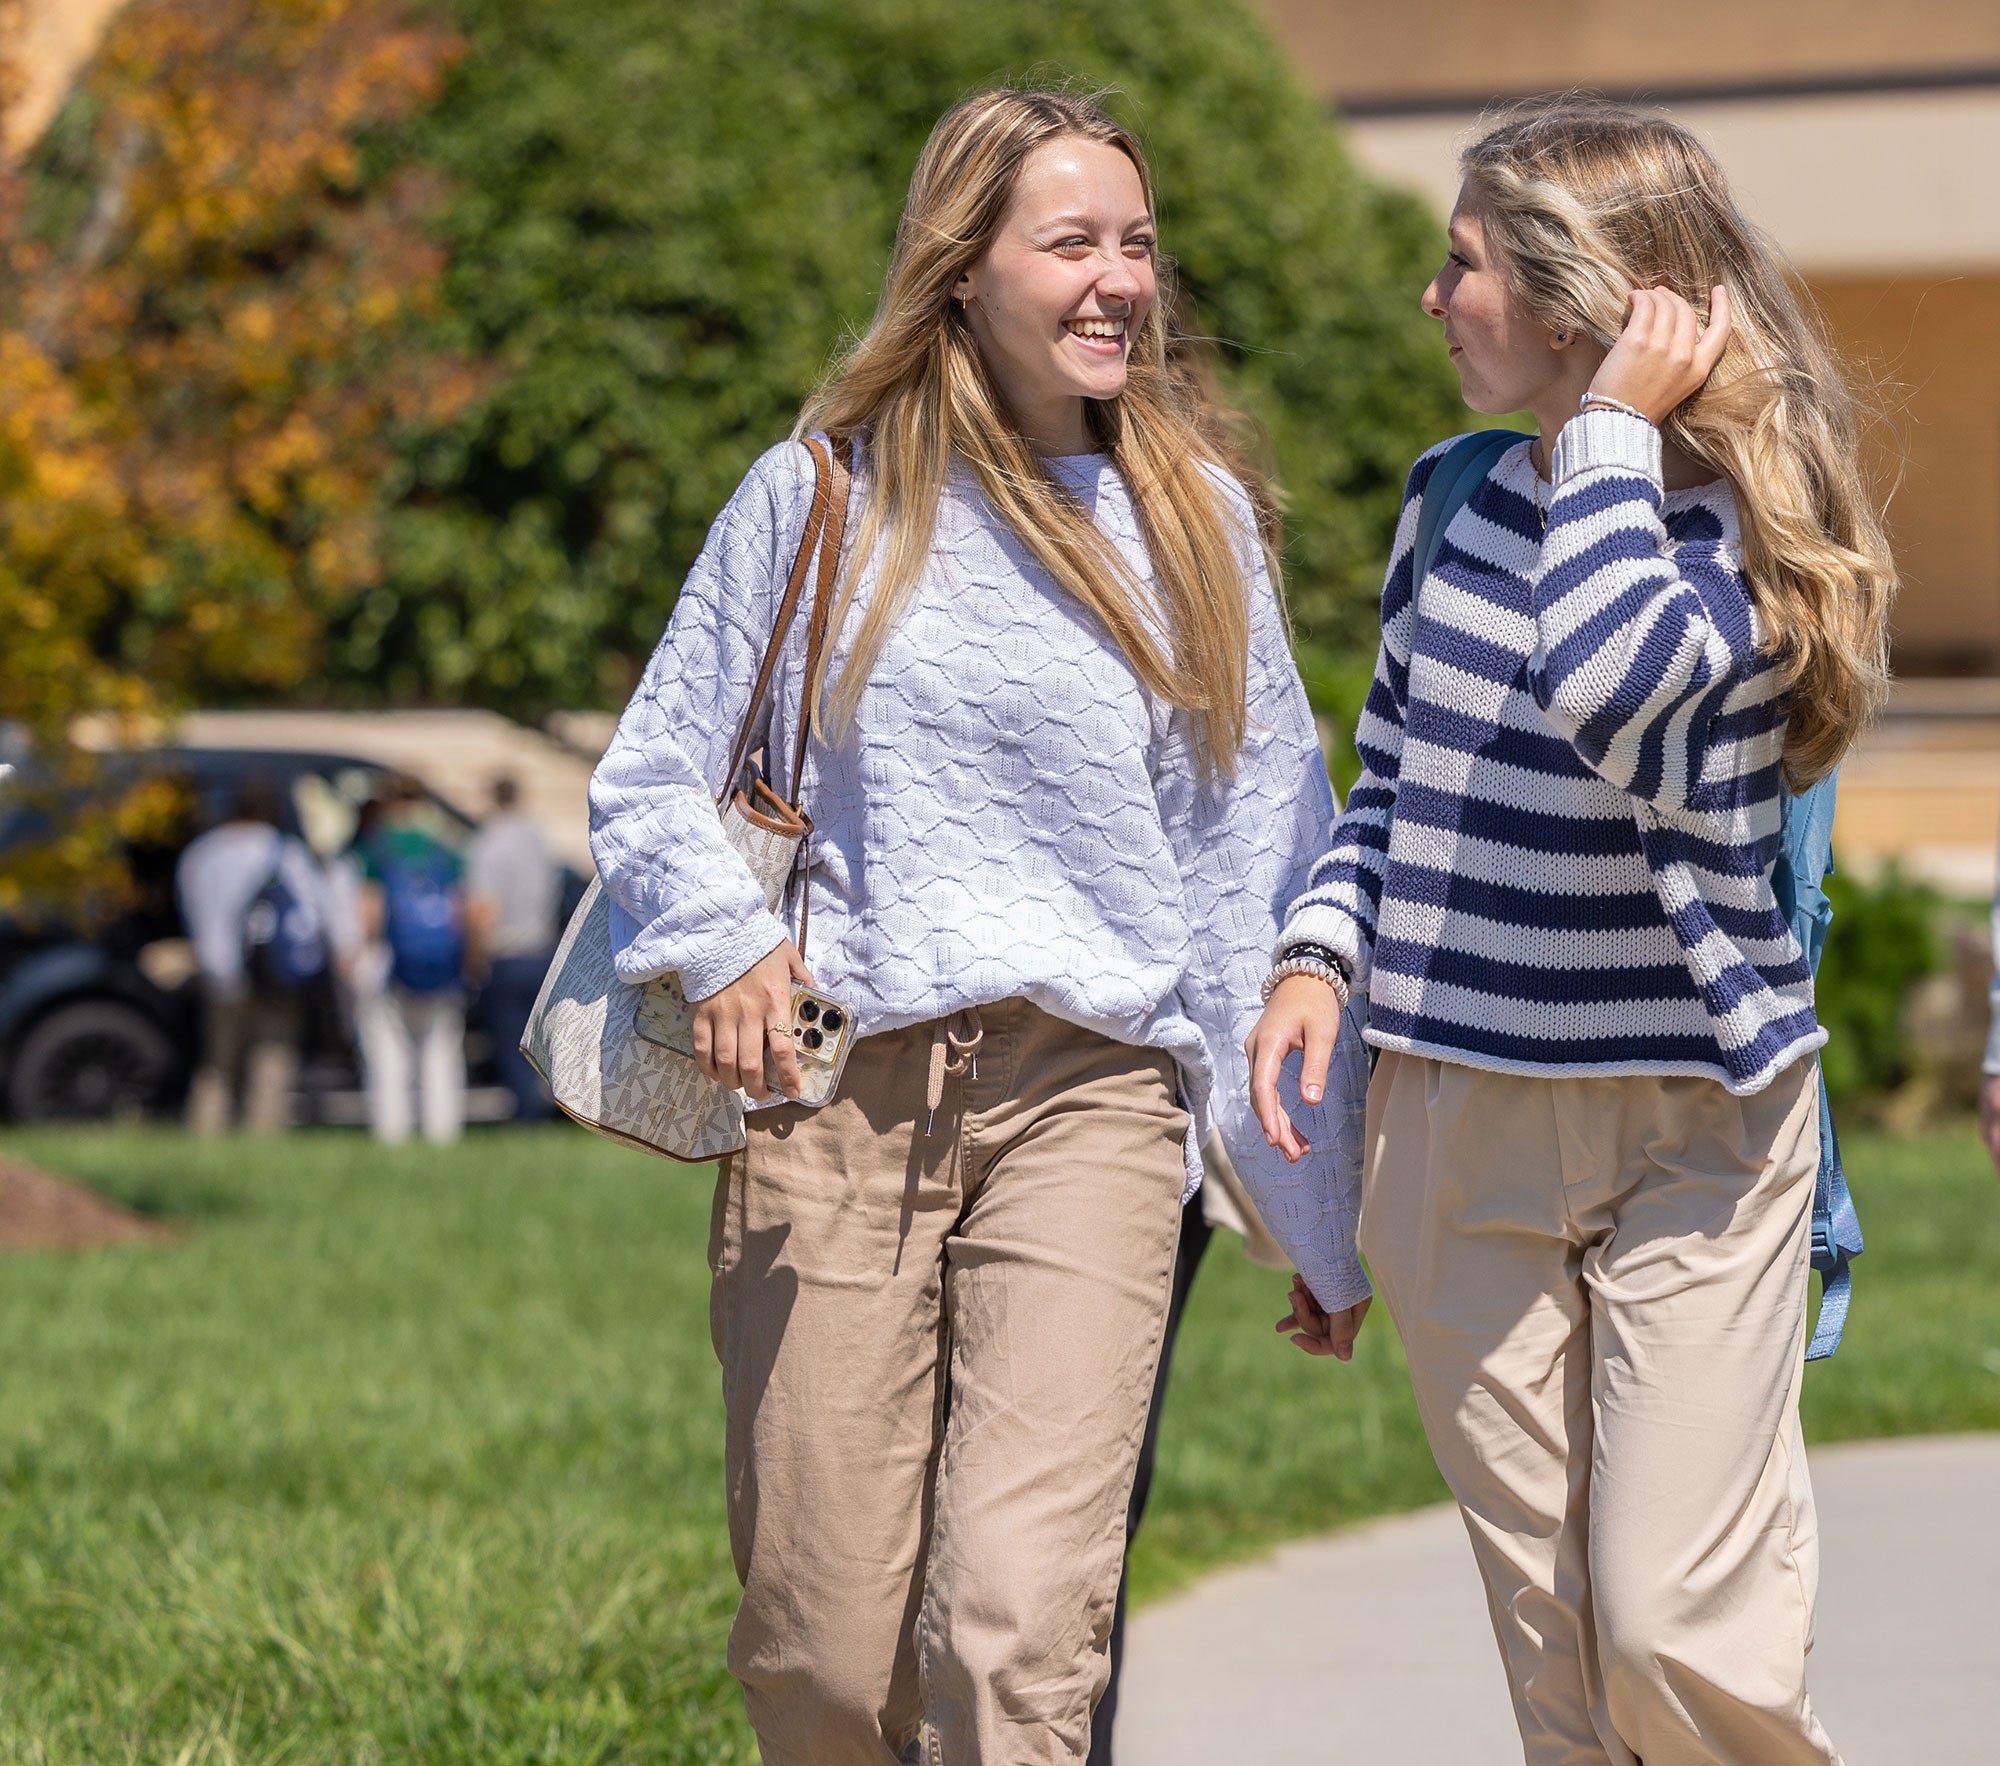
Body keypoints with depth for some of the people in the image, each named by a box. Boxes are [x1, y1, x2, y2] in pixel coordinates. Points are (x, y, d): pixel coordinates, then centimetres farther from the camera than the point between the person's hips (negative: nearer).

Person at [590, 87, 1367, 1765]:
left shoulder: (1192, 517, 8)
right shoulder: (821, 493, 5)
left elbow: (1257, 868, 9)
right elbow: (653, 783, 14)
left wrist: (1326, 1212, 8)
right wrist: (727, 937, -7)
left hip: (1090, 1090, 0)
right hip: (834, 1095, 1)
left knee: (1019, 1625, -16)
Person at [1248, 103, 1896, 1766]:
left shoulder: (1738, 521, -12)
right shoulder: (1456, 502, 8)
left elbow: (1601, 680, -35)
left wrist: (1614, 428, -23)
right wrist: (1318, 958, 3)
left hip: (1688, 1127, -6)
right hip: (1458, 1127, 6)